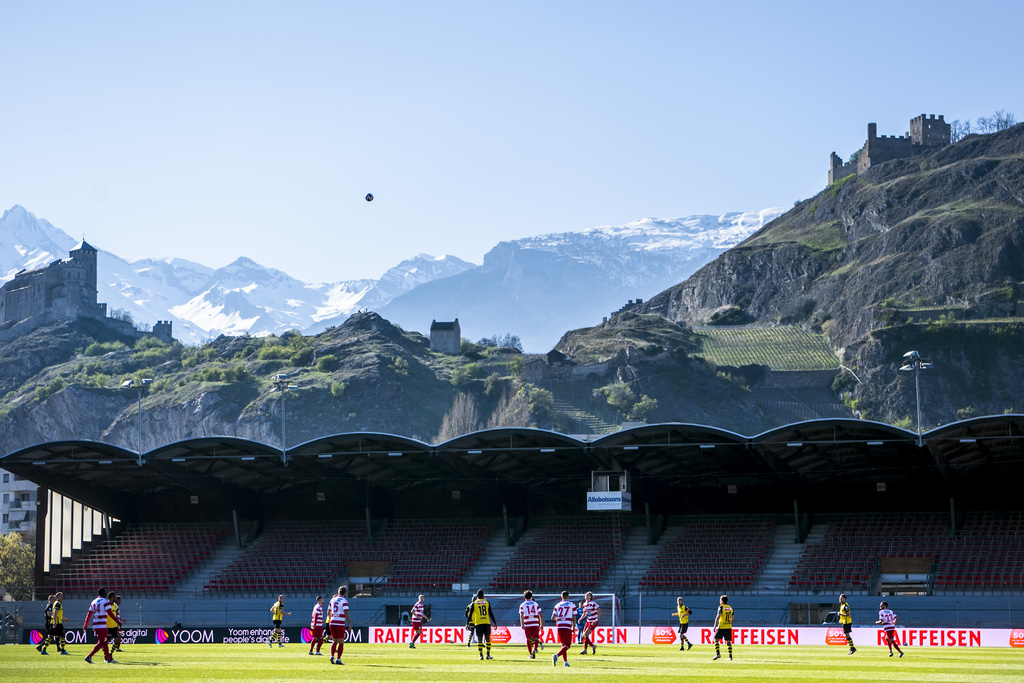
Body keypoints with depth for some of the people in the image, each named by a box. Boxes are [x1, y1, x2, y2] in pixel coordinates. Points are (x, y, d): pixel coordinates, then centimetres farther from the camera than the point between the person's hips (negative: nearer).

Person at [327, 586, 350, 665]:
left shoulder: (333, 600, 11)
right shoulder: (344, 601, -7)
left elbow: (328, 612, 18)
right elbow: (346, 613, -16)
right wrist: (350, 623, -11)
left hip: (332, 623, 5)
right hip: (340, 624, -5)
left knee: (335, 641, 16)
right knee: (341, 642, 2)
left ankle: (332, 656, -1)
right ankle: (338, 659, -5)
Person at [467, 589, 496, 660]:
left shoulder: (474, 604, 4)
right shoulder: (487, 602, 6)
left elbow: (470, 614, 2)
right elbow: (490, 613, 6)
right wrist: (495, 622, 11)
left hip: (478, 623, -1)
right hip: (487, 623, 1)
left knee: (479, 640, 2)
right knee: (488, 639, 8)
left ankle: (481, 655, -5)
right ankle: (488, 655, 6)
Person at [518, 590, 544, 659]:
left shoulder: (522, 605, 6)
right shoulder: (536, 604, 10)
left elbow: (521, 615, -9)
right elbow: (540, 615, 6)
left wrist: (522, 624, -17)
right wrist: (542, 624, 12)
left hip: (527, 624, 0)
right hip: (535, 624, 0)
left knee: (528, 640, 10)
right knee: (536, 638, 3)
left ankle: (531, 654, 11)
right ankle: (534, 649, -24)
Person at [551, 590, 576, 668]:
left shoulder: (557, 606, 10)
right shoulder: (572, 605, 4)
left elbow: (552, 618, 6)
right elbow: (574, 619, 4)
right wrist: (573, 628, 17)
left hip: (559, 626, 4)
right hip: (567, 626, -4)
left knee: (563, 644, 16)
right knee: (567, 645, -4)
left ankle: (566, 662, 16)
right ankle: (556, 655, -28)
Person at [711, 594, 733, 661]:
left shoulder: (721, 607, -5)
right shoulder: (730, 608, 13)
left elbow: (718, 616, -14)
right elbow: (732, 618, 16)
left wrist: (715, 626, -14)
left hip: (722, 626, -6)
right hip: (729, 627, 6)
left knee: (716, 639, 0)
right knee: (728, 641, 8)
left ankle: (717, 653, -13)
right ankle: (730, 656, 3)